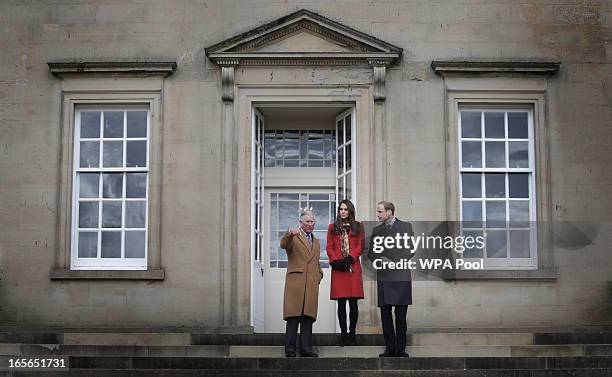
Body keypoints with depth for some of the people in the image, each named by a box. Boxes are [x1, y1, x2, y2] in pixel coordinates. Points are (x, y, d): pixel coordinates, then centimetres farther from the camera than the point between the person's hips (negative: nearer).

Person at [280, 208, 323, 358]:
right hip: (295, 282, -5)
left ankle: (306, 349, 5)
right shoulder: (293, 237, 5)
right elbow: (283, 245, -17)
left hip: (312, 284, 5)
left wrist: (319, 274, 16)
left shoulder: (316, 241, 26)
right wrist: (290, 234, -36)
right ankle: (290, 349, -7)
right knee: (293, 316, -8)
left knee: (308, 317, 2)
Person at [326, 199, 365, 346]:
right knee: (341, 303, 0)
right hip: (338, 268, 1)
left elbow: (360, 246, 3)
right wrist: (335, 261, -6)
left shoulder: (358, 227, 11)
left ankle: (352, 334, 3)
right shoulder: (333, 227, 15)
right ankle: (343, 334, 3)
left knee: (353, 302, -2)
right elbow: (329, 247, 10)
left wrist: (349, 259, -10)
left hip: (353, 267, -1)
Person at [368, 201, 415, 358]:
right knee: (385, 314, 0)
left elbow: (411, 249, 0)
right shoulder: (377, 230, 16)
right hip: (384, 277, 3)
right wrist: (380, 259, -6)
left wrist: (395, 261, -11)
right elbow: (371, 253, 15)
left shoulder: (405, 226, 6)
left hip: (401, 276, -3)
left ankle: (400, 349, 0)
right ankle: (390, 348, 4)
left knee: (401, 315, -3)